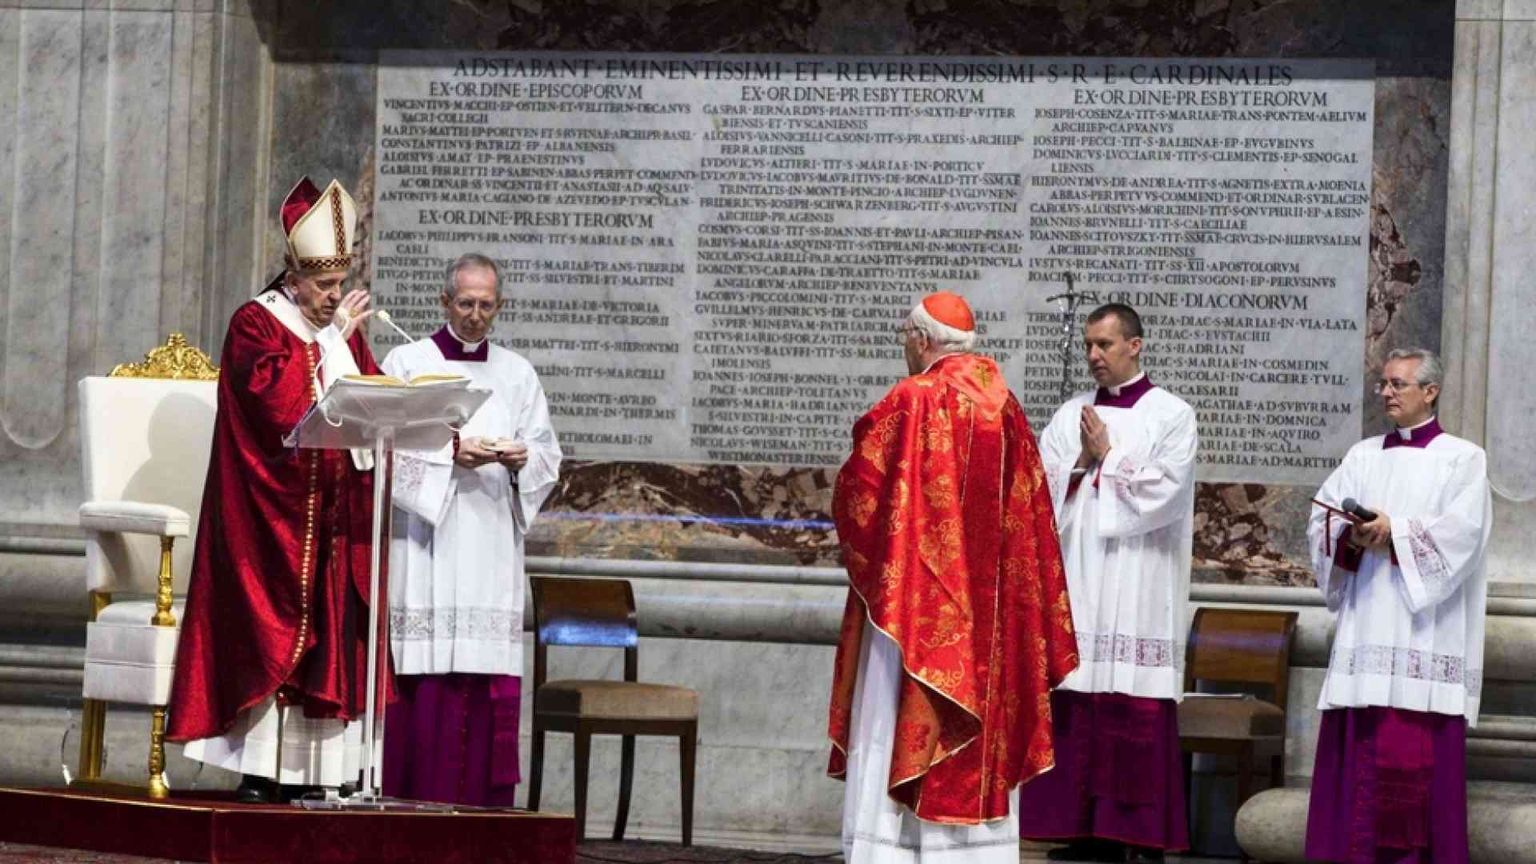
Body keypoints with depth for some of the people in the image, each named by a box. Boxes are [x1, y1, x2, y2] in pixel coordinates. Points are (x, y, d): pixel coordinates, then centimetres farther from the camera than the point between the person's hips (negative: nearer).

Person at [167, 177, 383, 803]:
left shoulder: (342, 329, 17)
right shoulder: (255, 323, -2)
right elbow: (273, 397, -19)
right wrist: (330, 337, -13)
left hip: (334, 515, 6)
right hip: (273, 511, -6)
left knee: (332, 634, 1)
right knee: (270, 632, -7)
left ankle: (320, 768, 2)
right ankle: (259, 769, -6)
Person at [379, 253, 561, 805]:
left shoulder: (517, 374, 15)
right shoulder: (407, 363, 7)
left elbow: (547, 456, 12)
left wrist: (522, 458, -10)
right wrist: (451, 453, -16)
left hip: (491, 544, 3)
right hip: (424, 541, -3)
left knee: (488, 671, -3)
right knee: (422, 671, -9)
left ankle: (478, 800, -2)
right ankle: (414, 799, -6)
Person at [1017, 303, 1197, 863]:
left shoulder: (1170, 415, 3)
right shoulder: (1070, 416, 15)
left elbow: (1166, 491, -9)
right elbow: (1042, 487, 8)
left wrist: (1107, 457, -5)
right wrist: (1082, 461, -7)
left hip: (1136, 586, -4)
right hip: (1076, 582, 4)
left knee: (1136, 715, -7)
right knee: (1074, 710, 0)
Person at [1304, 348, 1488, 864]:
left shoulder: (1462, 459, 5)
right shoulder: (1363, 456, 18)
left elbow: (1461, 532, -9)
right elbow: (1321, 520, 9)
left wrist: (1394, 533, -15)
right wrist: (1353, 536, -11)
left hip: (1423, 630, -4)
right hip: (1366, 625, 4)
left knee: (1416, 753, -10)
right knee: (1358, 753, -1)